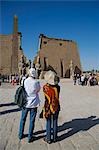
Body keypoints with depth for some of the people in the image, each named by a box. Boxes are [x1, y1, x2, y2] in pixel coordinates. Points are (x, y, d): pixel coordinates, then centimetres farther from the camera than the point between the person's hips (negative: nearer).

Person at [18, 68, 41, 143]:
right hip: (34, 103, -2)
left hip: (25, 103, 2)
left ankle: (21, 134, 33)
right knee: (32, 120, 9)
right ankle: (30, 137, 18)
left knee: (23, 119, 19)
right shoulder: (36, 82, -13)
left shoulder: (24, 81, -10)